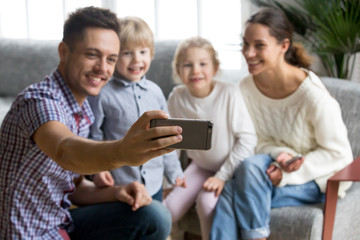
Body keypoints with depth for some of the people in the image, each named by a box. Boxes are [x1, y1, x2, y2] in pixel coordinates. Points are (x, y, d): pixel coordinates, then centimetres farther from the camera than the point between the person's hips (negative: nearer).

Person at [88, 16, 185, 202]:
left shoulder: (155, 92, 5)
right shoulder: (102, 95, -9)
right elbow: (92, 137, -5)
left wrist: (174, 172, 15)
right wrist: (97, 168, -19)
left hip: (154, 183, 4)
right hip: (118, 185, -4)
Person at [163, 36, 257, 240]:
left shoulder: (229, 93, -24)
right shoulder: (177, 98, -11)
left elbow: (248, 139, -20)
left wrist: (223, 176, -20)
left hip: (231, 168, -4)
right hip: (200, 166, 4)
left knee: (207, 201, -27)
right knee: (171, 208, -10)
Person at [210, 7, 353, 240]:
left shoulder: (312, 94, -23)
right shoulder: (247, 87, -6)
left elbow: (339, 154, -14)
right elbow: (261, 140, 5)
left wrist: (288, 175, -23)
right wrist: (280, 155, -19)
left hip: (320, 180, -5)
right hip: (274, 168, 5)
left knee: (251, 167, -31)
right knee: (229, 191, -26)